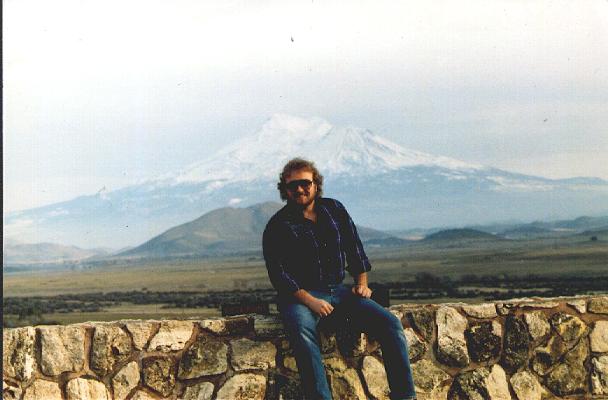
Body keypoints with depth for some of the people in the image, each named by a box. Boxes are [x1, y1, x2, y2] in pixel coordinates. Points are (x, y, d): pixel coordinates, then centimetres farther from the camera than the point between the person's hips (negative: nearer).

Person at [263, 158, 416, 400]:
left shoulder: (335, 210, 13)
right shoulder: (278, 226, -1)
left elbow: (355, 248, 21)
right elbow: (279, 273, -8)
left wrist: (362, 283, 7)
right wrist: (310, 301, -20)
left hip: (339, 290, 4)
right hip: (300, 295, -4)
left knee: (390, 324, -15)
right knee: (302, 330, -39)